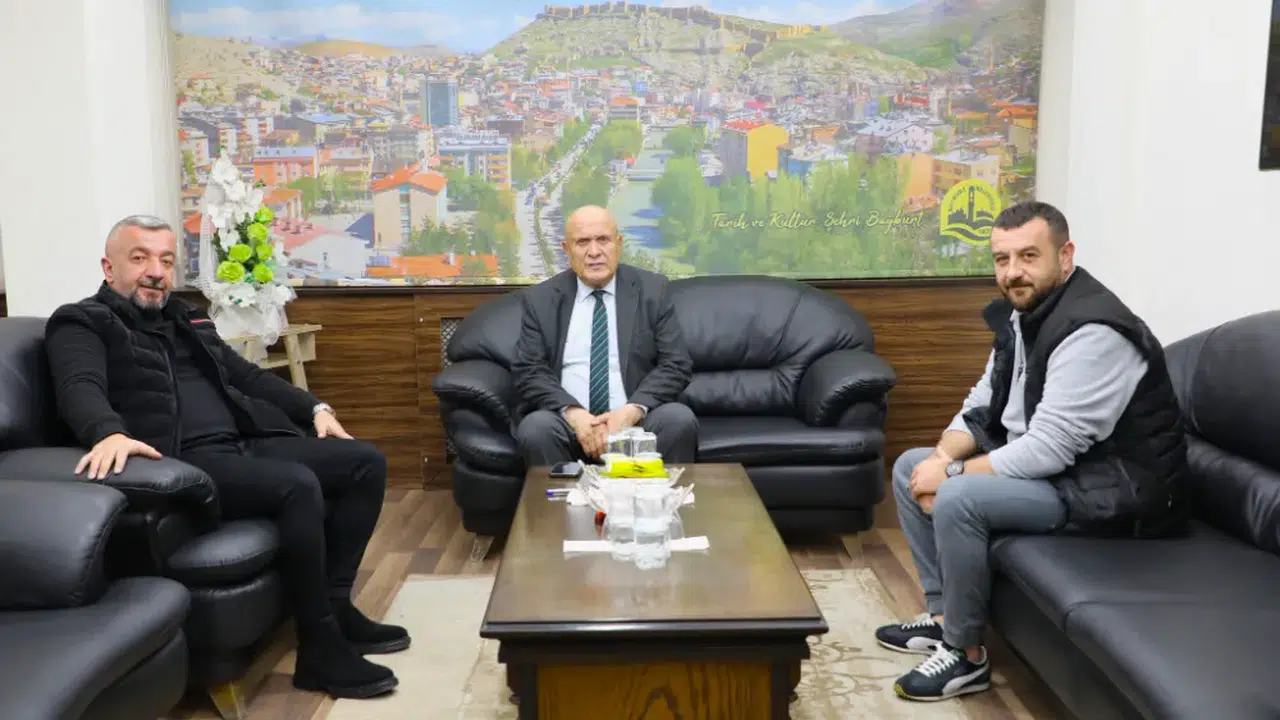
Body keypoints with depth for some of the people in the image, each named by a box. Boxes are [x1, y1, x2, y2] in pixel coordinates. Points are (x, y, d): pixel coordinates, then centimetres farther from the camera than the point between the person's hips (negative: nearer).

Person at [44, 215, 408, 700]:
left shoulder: (186, 318, 25)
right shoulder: (82, 324, 3)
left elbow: (247, 376, 30)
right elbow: (82, 389, -17)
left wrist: (315, 408, 19)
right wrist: (111, 433, -40)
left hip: (243, 443, 8)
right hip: (183, 461, -8)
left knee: (365, 462, -2)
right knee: (298, 485, -32)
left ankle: (335, 602, 0)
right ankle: (321, 647, -21)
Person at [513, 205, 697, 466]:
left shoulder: (652, 289, 6)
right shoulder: (540, 298, 7)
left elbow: (676, 365, 0)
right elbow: (528, 371, 0)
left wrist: (632, 410, -17)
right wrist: (572, 412, -18)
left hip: (636, 417, 0)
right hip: (568, 420, 0)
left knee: (680, 420, -29)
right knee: (535, 428, -31)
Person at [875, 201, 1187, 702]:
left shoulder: (1092, 332, -26)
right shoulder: (1019, 312, 4)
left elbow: (1047, 451, -29)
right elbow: (981, 406, 8)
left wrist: (953, 475, -21)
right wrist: (942, 457, -12)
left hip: (1111, 490, -10)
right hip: (1043, 464, 10)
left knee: (958, 501, -28)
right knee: (911, 468, 8)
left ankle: (966, 656, -9)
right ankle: (942, 614, 15)